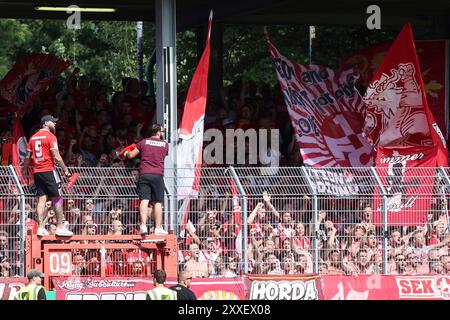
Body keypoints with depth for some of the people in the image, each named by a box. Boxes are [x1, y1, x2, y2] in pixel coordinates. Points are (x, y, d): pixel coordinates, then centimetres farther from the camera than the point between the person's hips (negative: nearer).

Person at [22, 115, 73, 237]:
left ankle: (41, 228, -1)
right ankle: (60, 227, -3)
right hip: (48, 171, -6)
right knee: (57, 198, -1)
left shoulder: (33, 137, 13)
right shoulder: (50, 136, -7)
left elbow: (28, 156, 15)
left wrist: (25, 169, 30)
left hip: (36, 171, 6)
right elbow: (56, 156, -13)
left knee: (41, 199, 5)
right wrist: (65, 169, -7)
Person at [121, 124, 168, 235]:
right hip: (158, 175, 0)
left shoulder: (144, 142, 6)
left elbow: (130, 155, 8)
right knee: (158, 202, 4)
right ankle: (158, 227, 3)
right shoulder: (165, 145, 8)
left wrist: (126, 153, 32)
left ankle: (143, 225, -17)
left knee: (144, 200, -5)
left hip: (144, 174, 0)